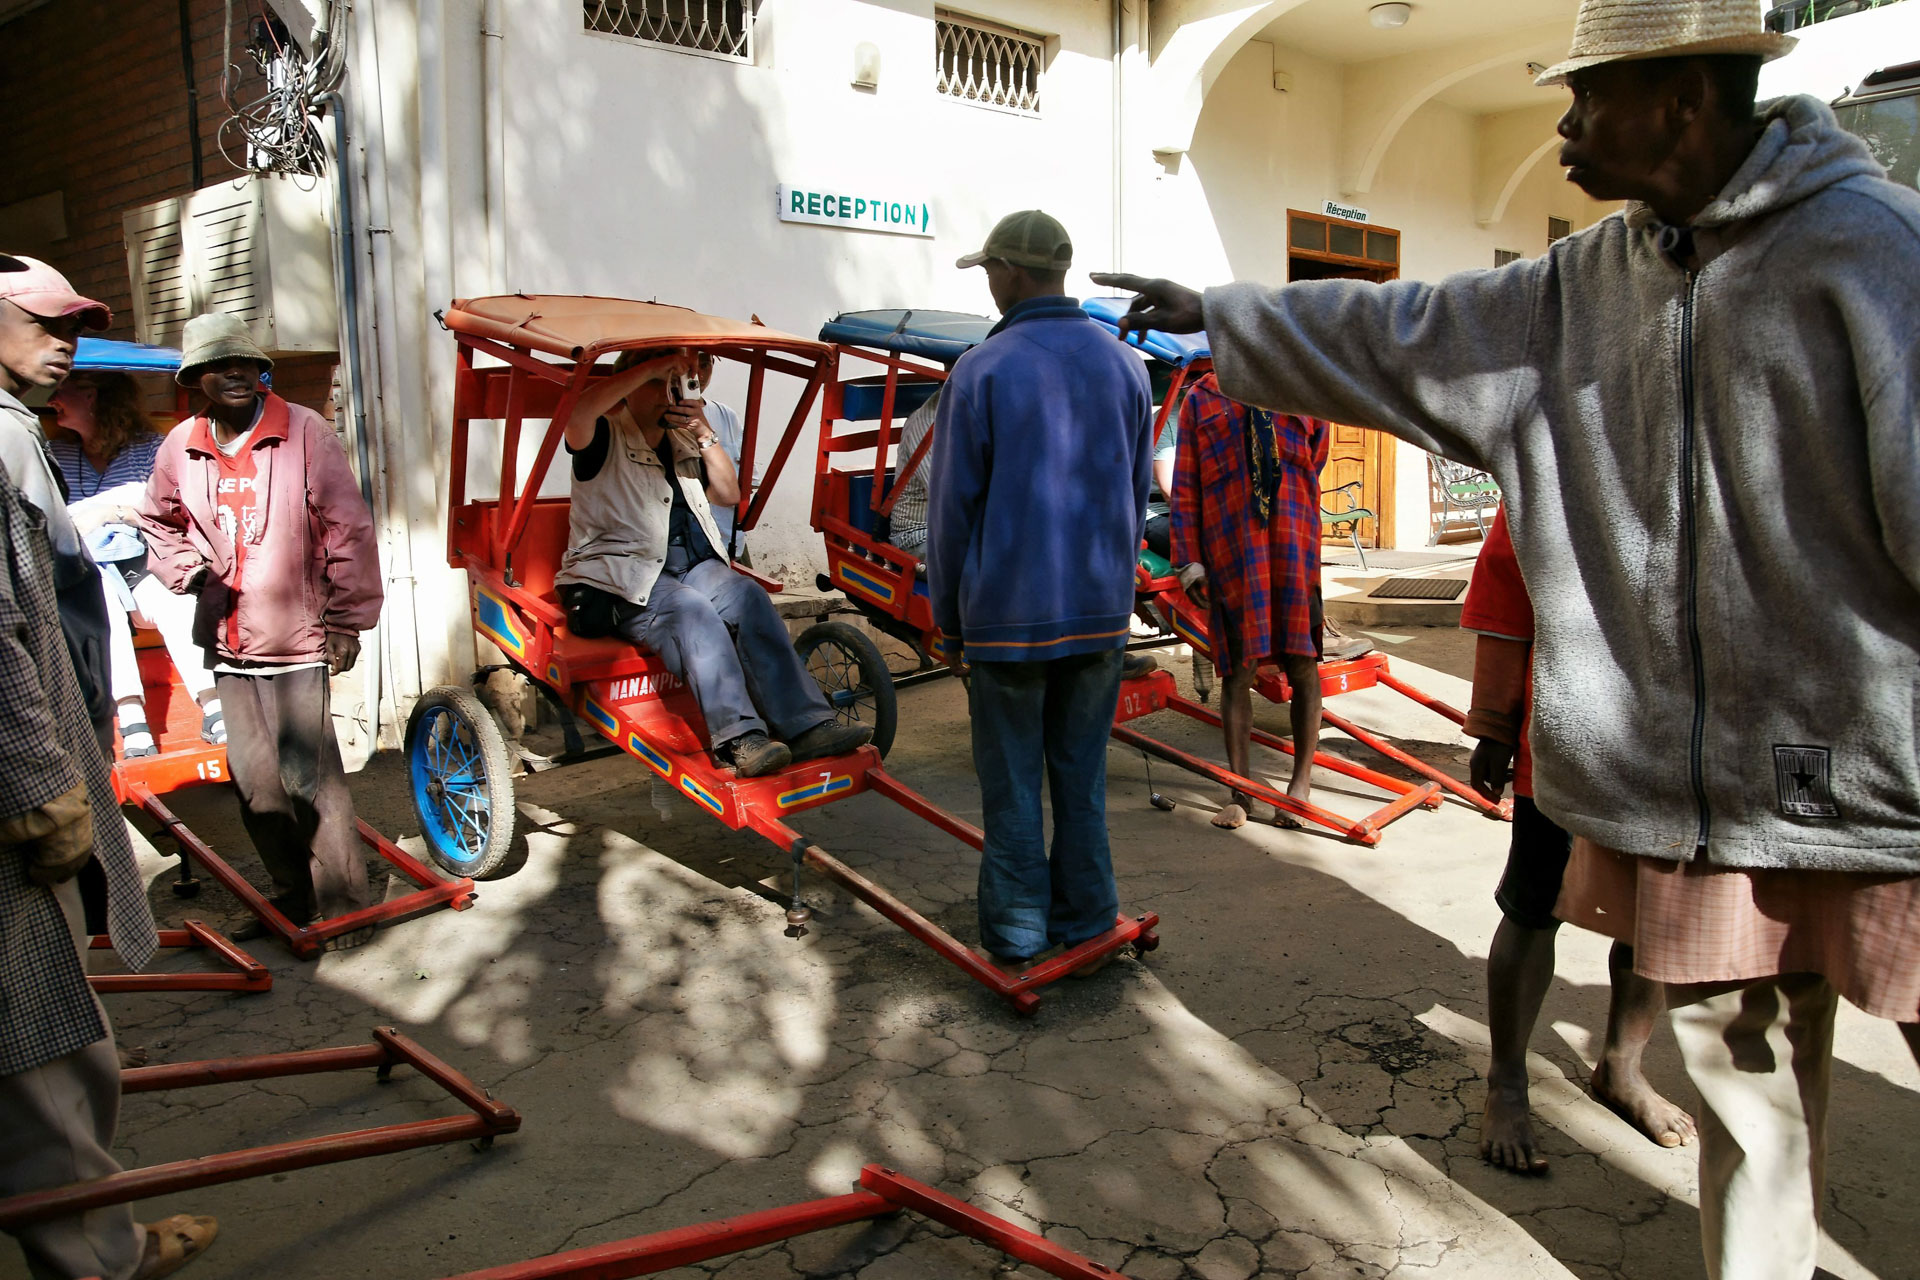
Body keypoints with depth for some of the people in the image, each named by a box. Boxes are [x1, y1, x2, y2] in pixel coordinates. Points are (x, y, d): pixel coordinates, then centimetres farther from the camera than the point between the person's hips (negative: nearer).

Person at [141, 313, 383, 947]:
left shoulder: (304, 431, -6)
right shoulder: (180, 447, 7)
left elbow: (348, 529, -7)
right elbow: (159, 522, 26)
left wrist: (346, 619, -7)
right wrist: (188, 570, 6)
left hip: (296, 638, -5)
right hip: (228, 643, 5)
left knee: (309, 778, -7)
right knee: (255, 782, 12)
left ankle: (344, 904, 6)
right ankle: (292, 896, 28)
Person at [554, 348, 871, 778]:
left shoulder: (682, 443, 24)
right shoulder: (605, 439, 3)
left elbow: (729, 495, 17)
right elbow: (577, 412, -22)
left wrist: (705, 434, 4)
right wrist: (650, 367, -17)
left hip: (693, 565, 5)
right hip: (621, 579, -5)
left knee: (745, 594, -26)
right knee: (691, 610, -36)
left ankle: (807, 725, -35)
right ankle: (738, 739, -45)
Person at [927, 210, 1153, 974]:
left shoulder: (982, 371, -10)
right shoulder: (1124, 367, 4)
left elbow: (952, 507, -7)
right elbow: (1136, 491, 10)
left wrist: (949, 614, 5)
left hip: (1008, 613, -4)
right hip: (1101, 610, 4)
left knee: (1012, 777, 7)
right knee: (1082, 769, 14)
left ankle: (1016, 935, 15)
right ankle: (1084, 919, 23)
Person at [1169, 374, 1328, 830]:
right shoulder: (1201, 399, 10)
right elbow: (1185, 486, 5)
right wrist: (1189, 561, -1)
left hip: (1295, 549, 2)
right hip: (1230, 552, -1)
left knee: (1302, 666, 4)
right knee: (1239, 672, 1)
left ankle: (1302, 782, 17)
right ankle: (1240, 791, 10)